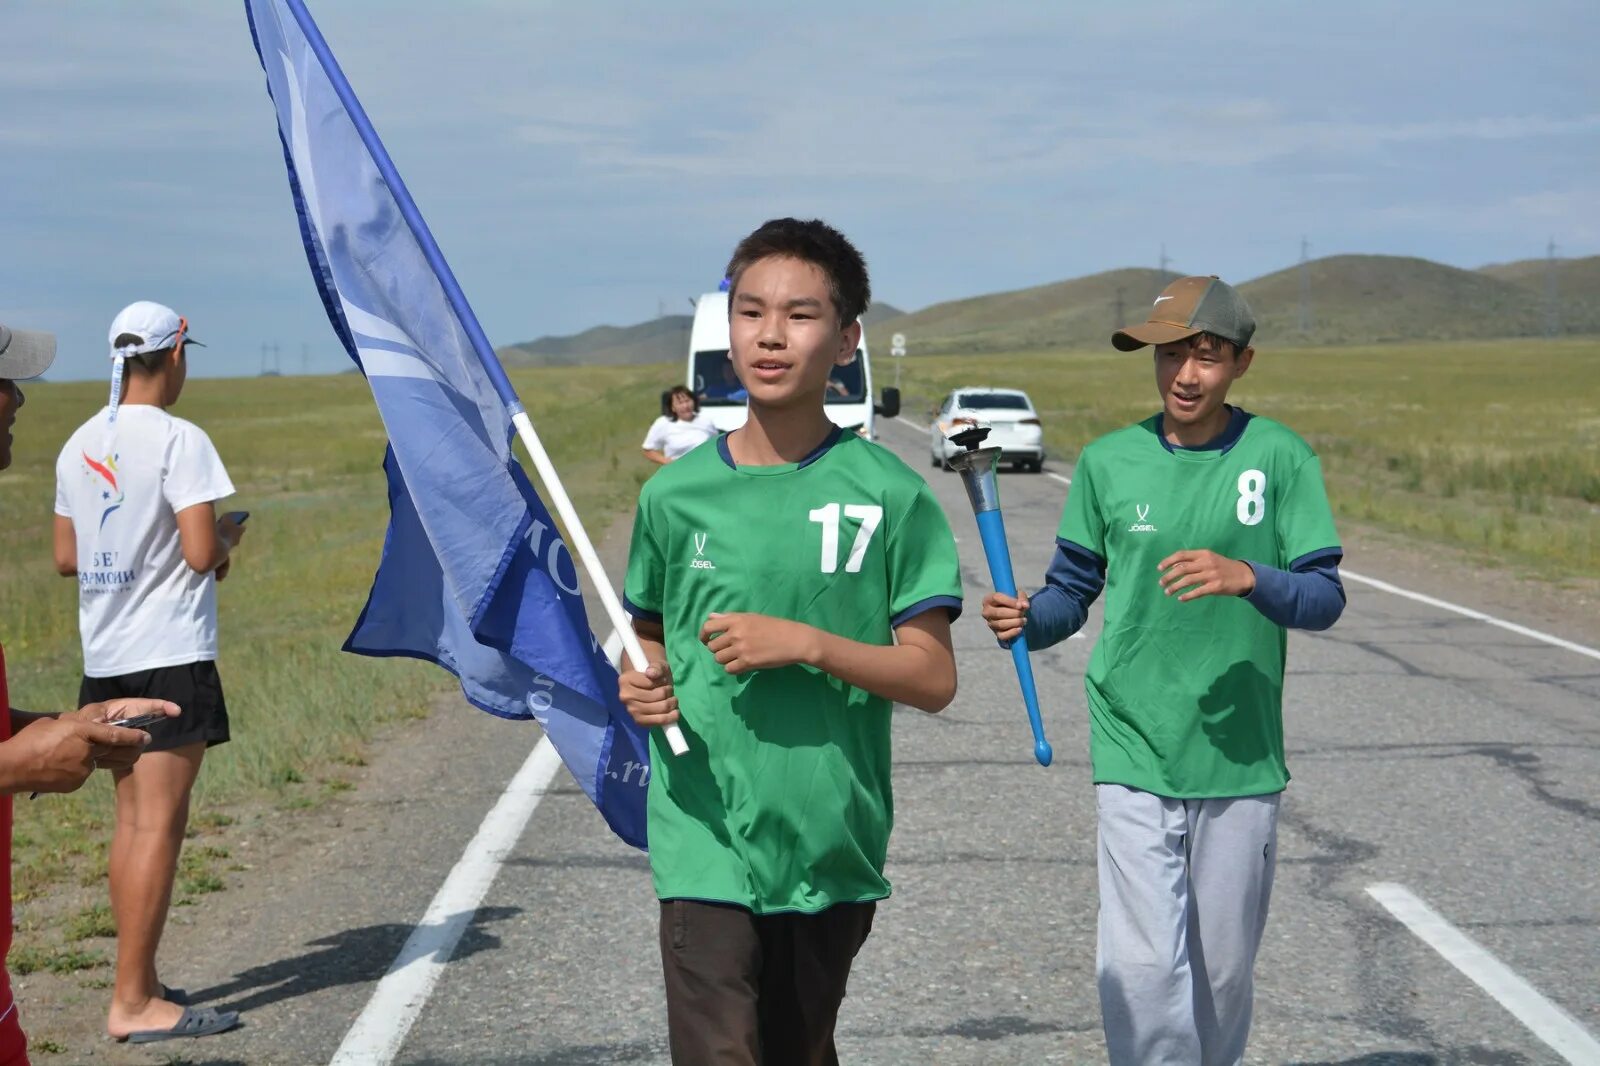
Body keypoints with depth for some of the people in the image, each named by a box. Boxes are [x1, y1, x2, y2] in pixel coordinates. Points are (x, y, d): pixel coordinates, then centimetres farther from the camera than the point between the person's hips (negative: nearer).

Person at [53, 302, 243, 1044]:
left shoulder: (80, 445, 10)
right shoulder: (179, 441, -13)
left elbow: (66, 558, 14)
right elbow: (201, 553, -19)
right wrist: (228, 538, 2)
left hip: (105, 656, 8)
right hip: (171, 654, -8)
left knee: (132, 817, 14)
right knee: (158, 824, -6)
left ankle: (137, 981, 18)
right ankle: (133, 1003, -6)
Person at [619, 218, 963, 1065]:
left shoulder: (888, 495, -4)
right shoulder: (675, 495, 2)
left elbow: (934, 678, -6)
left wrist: (805, 644, -18)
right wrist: (639, 684, -5)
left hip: (832, 850, 0)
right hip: (706, 846, 0)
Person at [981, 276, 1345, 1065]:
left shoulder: (1279, 458, -1)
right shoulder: (1108, 461, 2)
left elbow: (1324, 598, -4)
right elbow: (1072, 588, 8)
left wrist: (1246, 578, -23)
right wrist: (1027, 619, -13)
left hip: (1241, 760, 1)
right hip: (1133, 754, 0)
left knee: (1223, 970, 12)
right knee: (1142, 966, -12)